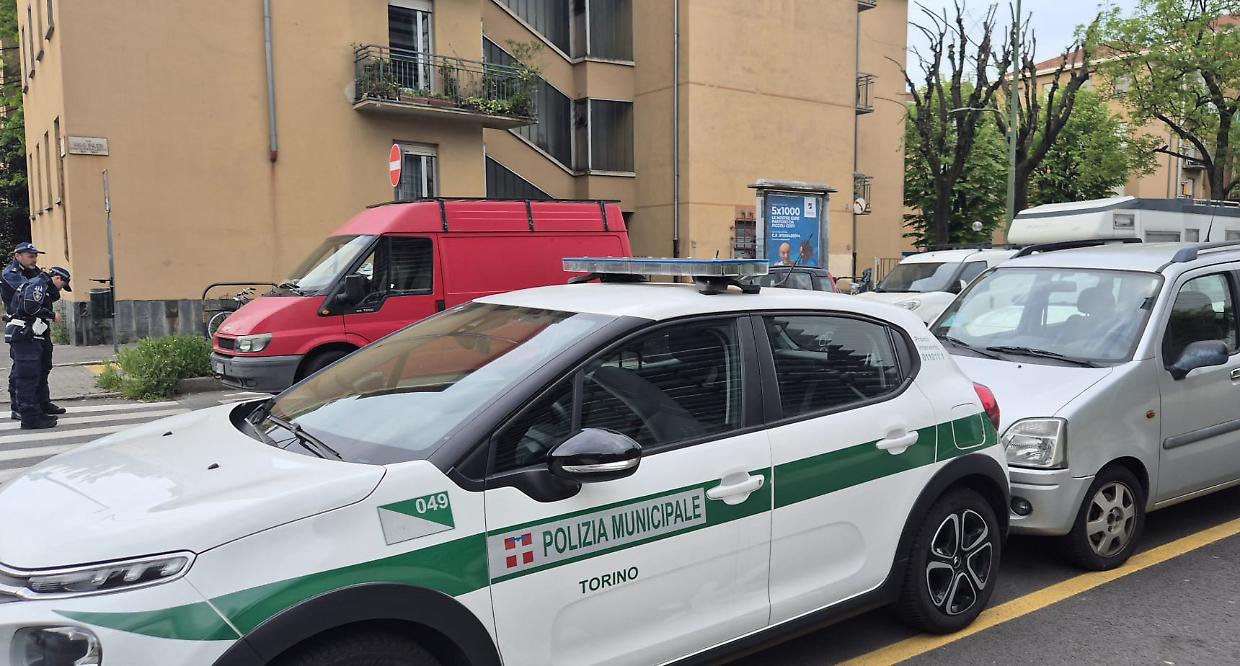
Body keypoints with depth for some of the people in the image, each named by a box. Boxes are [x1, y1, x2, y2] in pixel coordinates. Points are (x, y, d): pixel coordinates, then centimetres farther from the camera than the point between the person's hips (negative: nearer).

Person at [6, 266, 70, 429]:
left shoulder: (44, 287, 23)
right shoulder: (37, 284, -10)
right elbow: (30, 307, -22)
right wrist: (52, 315, -13)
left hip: (33, 337, 11)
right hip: (24, 336, -11)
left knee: (41, 372, 23)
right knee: (28, 376, -13)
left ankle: (43, 405, 39)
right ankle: (30, 417, -15)